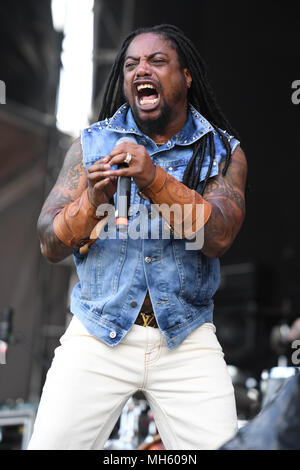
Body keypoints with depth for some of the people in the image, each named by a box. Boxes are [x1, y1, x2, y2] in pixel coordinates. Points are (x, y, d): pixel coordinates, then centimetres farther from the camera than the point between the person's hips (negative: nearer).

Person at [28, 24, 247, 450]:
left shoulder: (223, 152, 3)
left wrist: (155, 180, -27)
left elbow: (217, 238, -14)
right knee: (50, 444, -4)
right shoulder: (92, 144, 4)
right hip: (97, 334, 1)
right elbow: (50, 246, -1)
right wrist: (91, 202, -21)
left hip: (186, 339, 0)